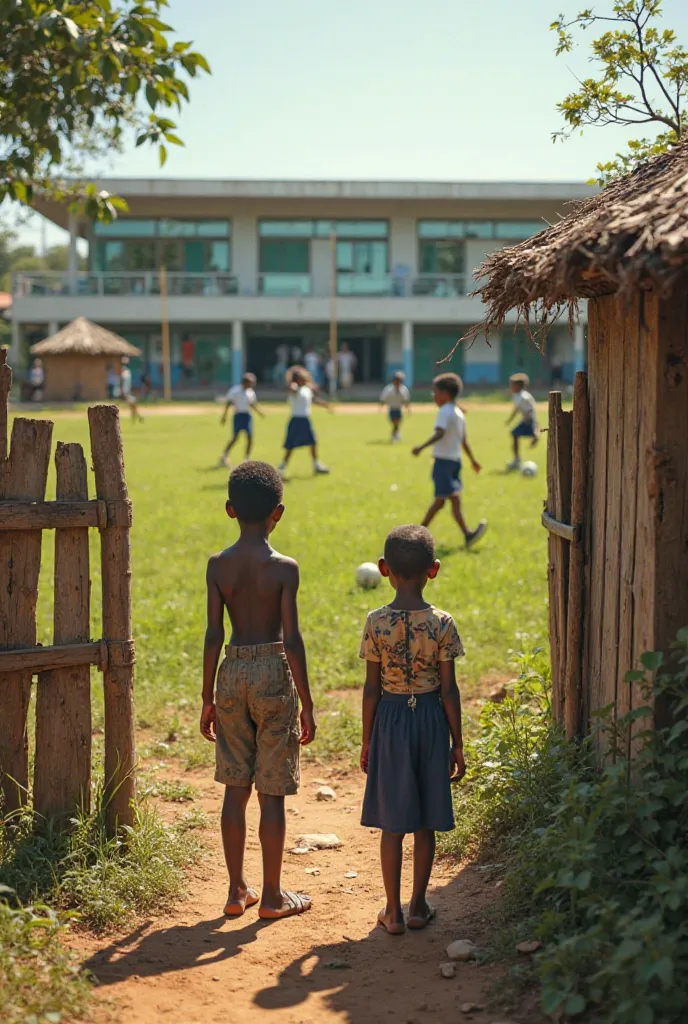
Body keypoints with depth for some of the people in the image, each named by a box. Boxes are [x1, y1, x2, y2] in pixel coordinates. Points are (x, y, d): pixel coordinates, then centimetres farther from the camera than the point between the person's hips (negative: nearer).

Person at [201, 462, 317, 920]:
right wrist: (307, 703, -6)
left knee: (236, 787, 13)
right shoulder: (284, 568, -11)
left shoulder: (218, 565, -2)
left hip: (232, 673, 3)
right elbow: (292, 639, -13)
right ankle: (272, 896, 14)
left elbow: (214, 634, -1)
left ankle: (238, 890, 20)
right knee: (272, 792, 5)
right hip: (274, 674, -3)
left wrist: (208, 698, 7)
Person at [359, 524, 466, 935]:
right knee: (425, 821, 12)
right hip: (430, 719, 0)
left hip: (390, 720, 0)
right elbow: (449, 689, -6)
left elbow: (372, 688, -5)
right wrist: (457, 744, 3)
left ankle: (393, 910, 14)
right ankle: (419, 904, 20)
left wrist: (367, 740, 6)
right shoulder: (442, 623, -10)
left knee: (392, 823, 9)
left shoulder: (376, 623, -9)